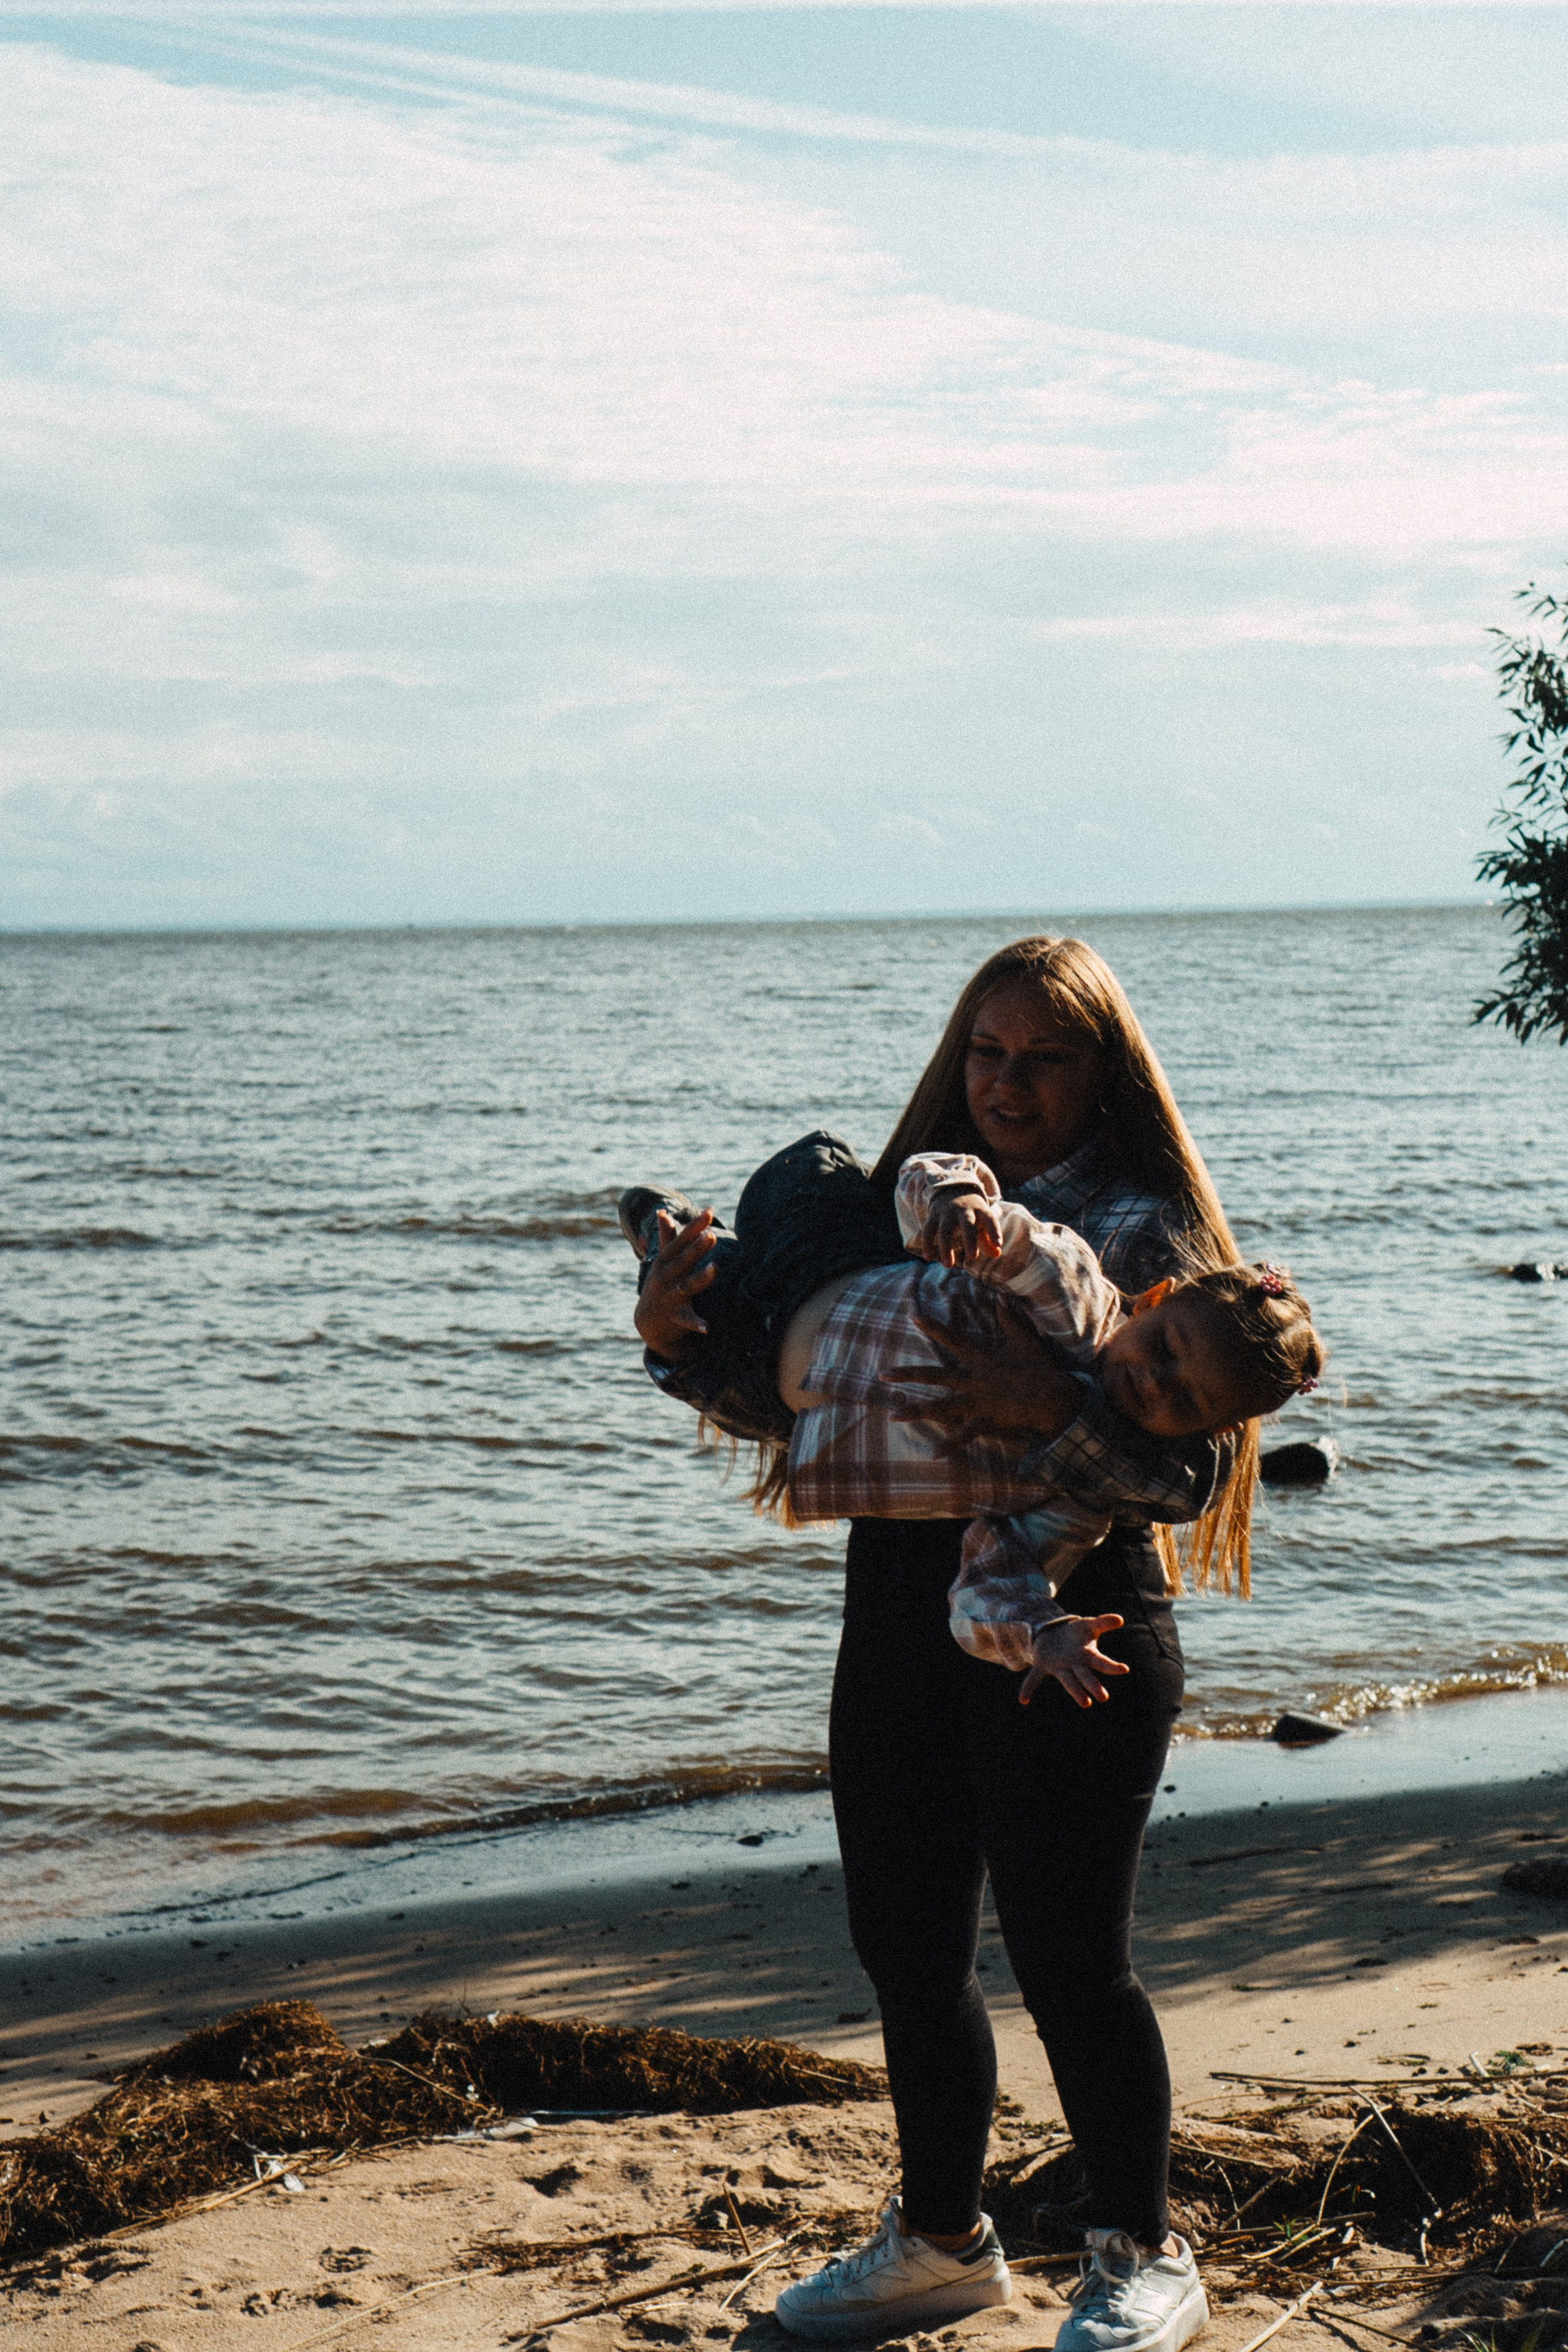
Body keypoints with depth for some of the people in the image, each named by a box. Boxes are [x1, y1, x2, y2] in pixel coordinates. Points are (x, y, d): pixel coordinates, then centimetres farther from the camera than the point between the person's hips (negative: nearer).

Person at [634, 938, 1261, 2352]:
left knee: (1068, 1952, -1)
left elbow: (1191, 1466, -17)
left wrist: (1051, 1410, -33)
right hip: (900, 1615, 6)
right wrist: (679, 1329, -7)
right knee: (905, 1947, 12)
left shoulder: (1142, 1232, -7)